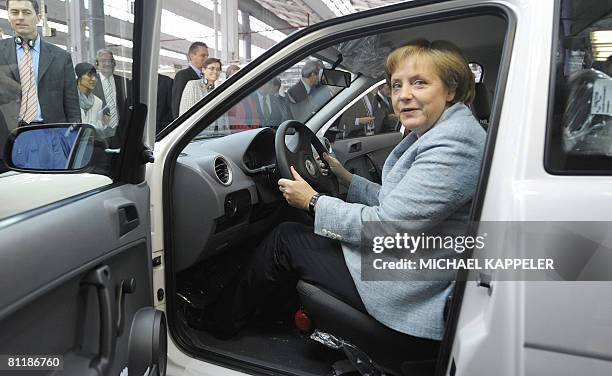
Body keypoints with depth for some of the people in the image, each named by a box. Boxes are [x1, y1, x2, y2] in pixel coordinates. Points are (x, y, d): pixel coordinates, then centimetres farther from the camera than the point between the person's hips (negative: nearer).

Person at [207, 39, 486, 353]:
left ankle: (219, 324, 21)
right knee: (298, 232, 18)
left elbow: (385, 226, -25)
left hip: (413, 297, -10)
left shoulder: (453, 144, -24)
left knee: (284, 240, -3)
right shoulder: (433, 135, 9)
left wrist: (314, 202, -14)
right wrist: (346, 177, 13)